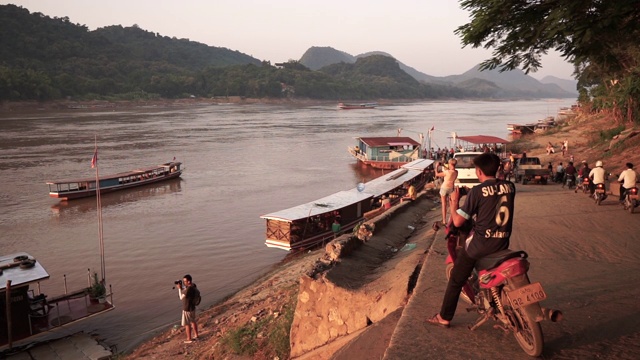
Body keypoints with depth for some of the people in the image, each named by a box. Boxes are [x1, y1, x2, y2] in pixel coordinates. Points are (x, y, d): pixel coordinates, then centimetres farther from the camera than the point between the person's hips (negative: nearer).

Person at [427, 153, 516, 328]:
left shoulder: (477, 191, -15)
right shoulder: (510, 186, 1)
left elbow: (457, 221, -13)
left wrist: (454, 202, 3)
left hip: (480, 244, -5)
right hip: (503, 244, 5)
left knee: (456, 280, 11)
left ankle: (444, 317, 19)